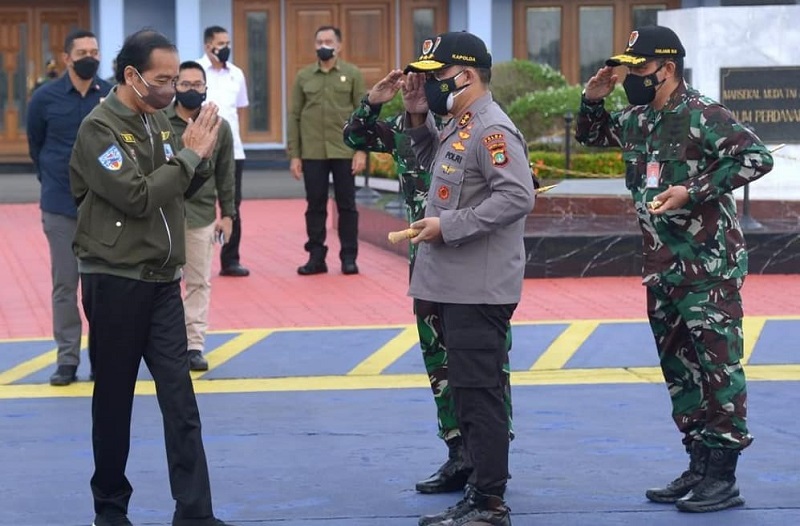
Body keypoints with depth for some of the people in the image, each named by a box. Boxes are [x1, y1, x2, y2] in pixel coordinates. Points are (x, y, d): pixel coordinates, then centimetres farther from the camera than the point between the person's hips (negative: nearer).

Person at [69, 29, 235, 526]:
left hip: (162, 280, 6)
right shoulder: (99, 129, -13)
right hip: (115, 282, -6)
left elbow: (180, 190, 14)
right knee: (114, 401, 6)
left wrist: (199, 155, -4)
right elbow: (137, 196, -22)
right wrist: (191, 154, -16)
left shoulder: (158, 120, 8)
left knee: (181, 402, -1)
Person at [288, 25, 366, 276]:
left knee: (347, 205, 4)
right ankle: (316, 257, 12)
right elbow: (294, 116, 6)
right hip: (312, 153, 1)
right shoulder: (303, 76, 6)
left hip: (344, 152, -1)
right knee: (315, 206, 5)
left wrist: (361, 151, -8)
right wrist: (294, 155, 0)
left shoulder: (352, 74, 2)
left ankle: (349, 257, 10)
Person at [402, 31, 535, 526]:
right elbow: (436, 163, 31)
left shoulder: (492, 130, -16)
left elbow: (517, 197, -25)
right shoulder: (457, 127, 13)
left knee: (480, 393, -6)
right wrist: (418, 118, 14)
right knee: (467, 392, 14)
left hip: (480, 288, -10)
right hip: (456, 284, 10)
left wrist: (448, 226, -21)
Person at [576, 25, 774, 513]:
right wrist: (592, 101, 8)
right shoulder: (638, 120, 11)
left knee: (718, 364, -6)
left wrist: (693, 190, -23)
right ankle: (699, 466, 21)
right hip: (663, 266, 9)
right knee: (679, 367, 13)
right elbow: (593, 135, 29)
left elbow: (757, 157, -21)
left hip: (709, 266, -9)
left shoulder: (704, 116, -14)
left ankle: (723, 478, -3)